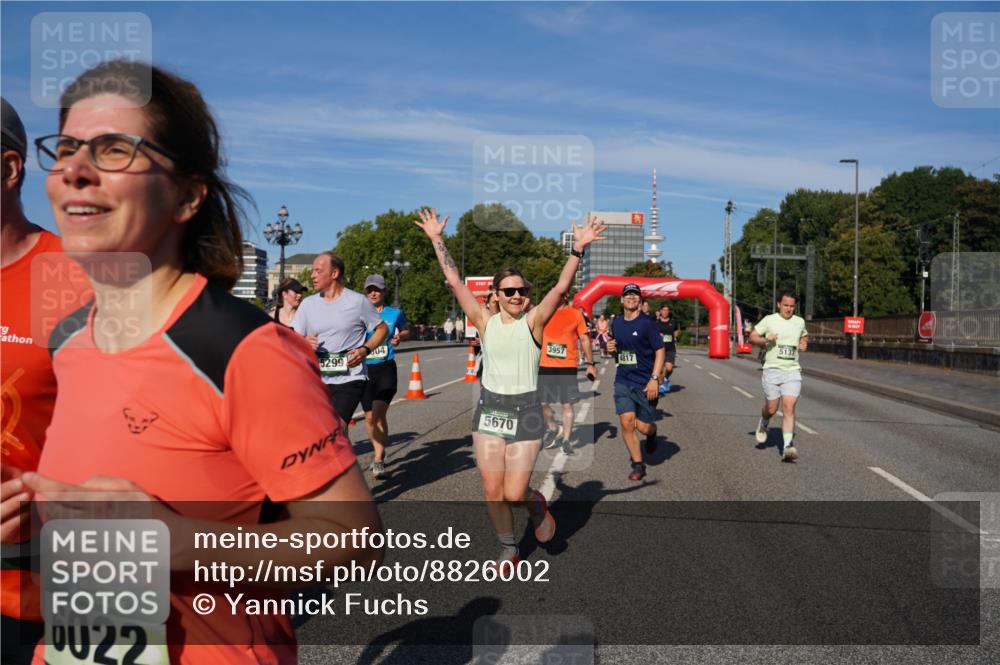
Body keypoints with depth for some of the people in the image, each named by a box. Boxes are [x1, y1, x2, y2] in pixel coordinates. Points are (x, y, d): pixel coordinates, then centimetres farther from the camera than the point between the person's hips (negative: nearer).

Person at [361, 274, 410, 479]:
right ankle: (377, 451, 34)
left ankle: (378, 461, -14)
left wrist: (399, 337, -2)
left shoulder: (394, 313, 3)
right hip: (365, 369, 2)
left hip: (386, 369, -2)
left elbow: (406, 330, 20)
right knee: (370, 416, 10)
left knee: (379, 412, -17)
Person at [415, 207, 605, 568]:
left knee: (514, 493, -5)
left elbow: (560, 288, -18)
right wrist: (436, 239, 1)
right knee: (492, 490, 6)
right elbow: (454, 280, 1)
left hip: (524, 411, -3)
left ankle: (537, 505, 31)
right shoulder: (485, 322, 1)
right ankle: (508, 550, 27)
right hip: (489, 409, 3)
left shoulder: (533, 322, -5)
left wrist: (578, 250, -28)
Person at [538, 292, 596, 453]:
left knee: (567, 404, 0)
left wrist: (590, 364, 1)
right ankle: (553, 429, 30)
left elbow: (584, 339, 5)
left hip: (568, 367, -2)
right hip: (545, 366, 2)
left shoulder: (575, 314, 3)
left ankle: (566, 440, 11)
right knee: (542, 402, 4)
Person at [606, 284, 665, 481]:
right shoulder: (616, 322, 8)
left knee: (644, 426, -1)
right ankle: (638, 465, 7)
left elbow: (660, 350, -8)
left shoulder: (646, 323, -8)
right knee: (626, 423, -8)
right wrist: (611, 347, -1)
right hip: (623, 381, 4)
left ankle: (652, 433, 38)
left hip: (645, 383, -4)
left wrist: (654, 378, -16)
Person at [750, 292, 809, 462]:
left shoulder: (800, 322, 11)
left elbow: (805, 336, 30)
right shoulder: (769, 320, 0)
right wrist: (765, 340, -16)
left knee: (789, 408, -12)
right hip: (772, 370, -2)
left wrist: (804, 344, 8)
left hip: (793, 371, 2)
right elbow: (752, 336, 3)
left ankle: (788, 447, -15)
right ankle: (763, 423, 39)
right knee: (771, 409, 3)